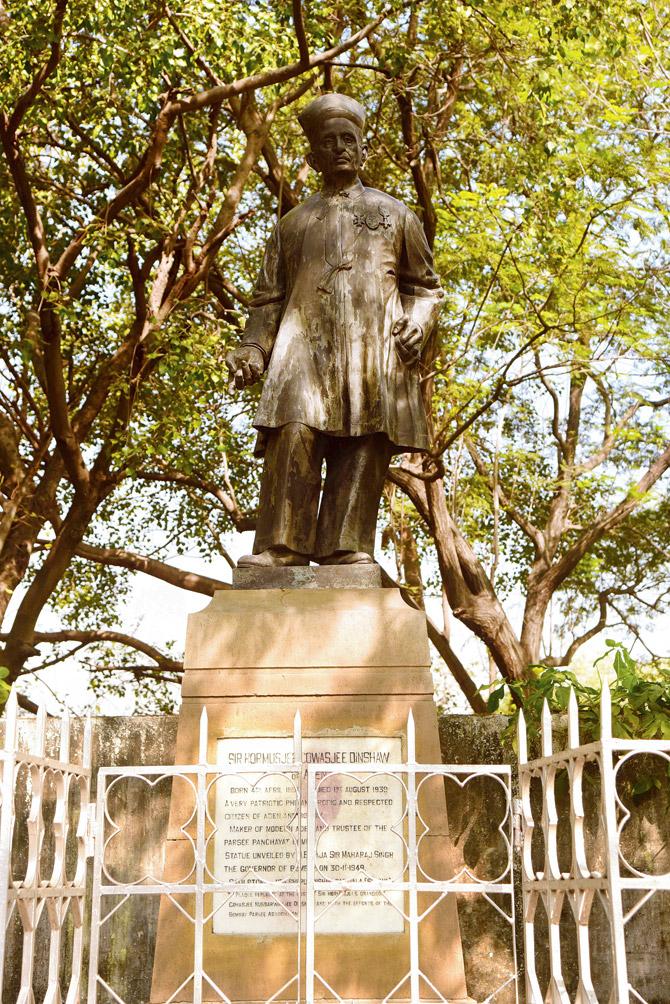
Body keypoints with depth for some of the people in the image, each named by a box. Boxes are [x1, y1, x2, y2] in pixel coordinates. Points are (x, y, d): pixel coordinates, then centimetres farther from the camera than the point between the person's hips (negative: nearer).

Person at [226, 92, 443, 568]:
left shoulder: (394, 214, 24)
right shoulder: (294, 222, 27)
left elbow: (424, 287, 20)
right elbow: (269, 297, 21)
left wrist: (418, 323, -2)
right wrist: (252, 349, 4)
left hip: (374, 350, 0)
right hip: (305, 345, 1)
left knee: (363, 449, -12)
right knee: (292, 440, -18)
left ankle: (346, 550, -16)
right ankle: (280, 547, -23)